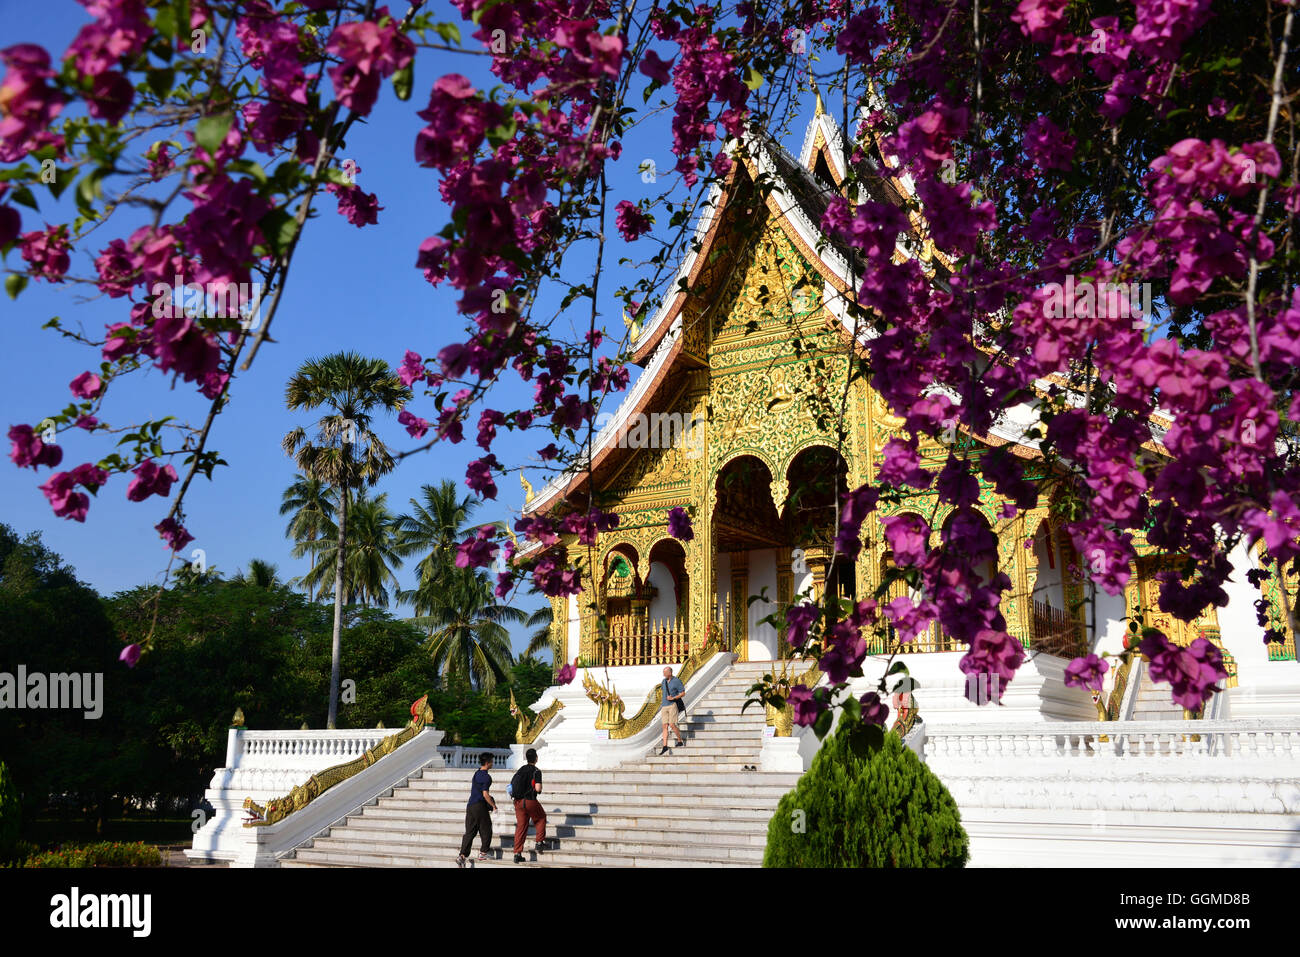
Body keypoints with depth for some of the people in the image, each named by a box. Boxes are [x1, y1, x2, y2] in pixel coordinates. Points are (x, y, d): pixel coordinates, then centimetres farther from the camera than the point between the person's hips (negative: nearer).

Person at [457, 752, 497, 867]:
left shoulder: (476, 773, 14)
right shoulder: (486, 777, -12)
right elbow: (485, 794, -17)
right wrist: (493, 805, -5)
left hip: (470, 806, 7)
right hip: (480, 806, -7)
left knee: (469, 832, 5)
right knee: (486, 830, 10)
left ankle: (462, 856, -4)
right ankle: (483, 853, 14)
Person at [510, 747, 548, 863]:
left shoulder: (520, 770, 10)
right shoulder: (536, 771, -9)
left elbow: (511, 784, 11)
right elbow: (538, 788, -18)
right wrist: (540, 788, 3)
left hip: (518, 801, 5)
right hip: (530, 801, -5)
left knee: (521, 826, 7)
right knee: (541, 818, 22)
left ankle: (517, 854, 4)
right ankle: (540, 843, 19)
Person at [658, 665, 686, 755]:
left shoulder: (677, 681, -6)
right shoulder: (664, 681, 13)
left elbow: (683, 693, -6)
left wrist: (673, 698, -16)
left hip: (672, 705, -6)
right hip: (664, 706, 6)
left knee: (672, 725, -12)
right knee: (665, 726, -1)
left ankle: (680, 741, 6)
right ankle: (665, 746, -4)